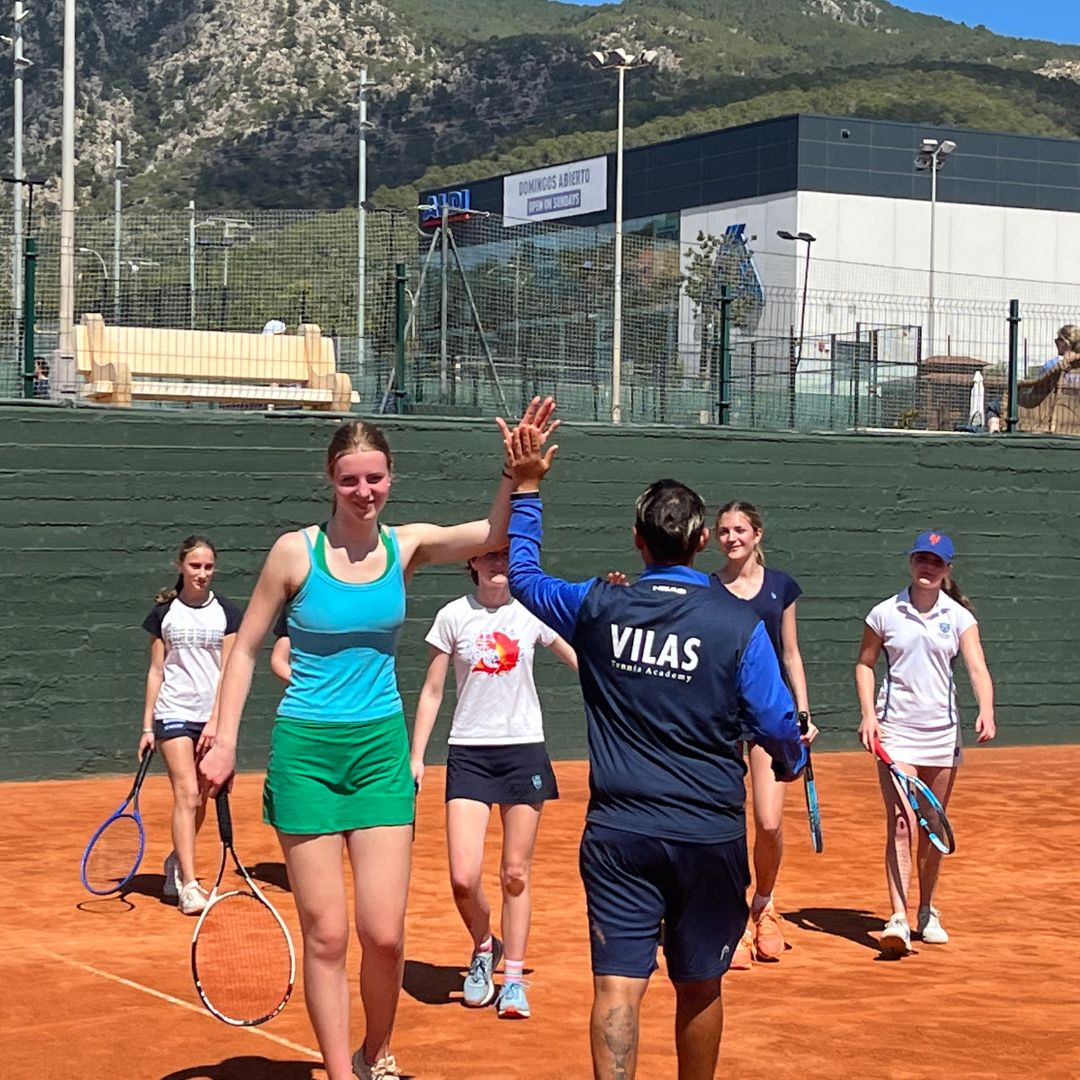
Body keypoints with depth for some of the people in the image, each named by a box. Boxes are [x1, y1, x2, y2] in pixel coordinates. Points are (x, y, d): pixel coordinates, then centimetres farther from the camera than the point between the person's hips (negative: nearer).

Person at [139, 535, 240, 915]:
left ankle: (176, 866, 27)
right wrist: (147, 726, 4)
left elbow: (227, 671, 0)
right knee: (186, 793, -14)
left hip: (213, 717, 2)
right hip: (174, 713, -2)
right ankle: (188, 885, -16)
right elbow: (156, 670, 7)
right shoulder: (164, 612, 4)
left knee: (199, 801, 7)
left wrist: (215, 720, -10)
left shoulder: (226, 612, 4)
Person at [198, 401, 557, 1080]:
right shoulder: (296, 552, -5)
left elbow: (494, 534, -15)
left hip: (382, 748, 2)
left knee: (385, 934, -2)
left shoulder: (407, 546, 1)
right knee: (326, 935, 0)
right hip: (306, 750, -2)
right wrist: (226, 742, -4)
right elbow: (246, 650, 2)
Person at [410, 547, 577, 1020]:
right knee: (464, 878, -9)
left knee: (516, 874, 4)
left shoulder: (533, 613, 1)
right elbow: (432, 691, 6)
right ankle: (484, 948, 20)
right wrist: (416, 756, 2)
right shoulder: (453, 616, 0)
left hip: (524, 751, 1)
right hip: (469, 754, 0)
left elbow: (583, 662, 11)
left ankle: (513, 980, 17)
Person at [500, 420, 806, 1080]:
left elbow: (523, 576, 17)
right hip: (710, 835, 0)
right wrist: (793, 763, 20)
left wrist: (527, 488, 25)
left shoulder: (597, 608, -2)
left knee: (618, 987, -4)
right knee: (700, 988, 15)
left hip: (619, 832, 1)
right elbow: (779, 727, -3)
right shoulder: (740, 627, -8)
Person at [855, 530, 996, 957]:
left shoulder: (959, 617, 1)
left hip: (942, 731, 2)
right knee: (900, 825, -13)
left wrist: (986, 712, -28)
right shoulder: (885, 614, -1)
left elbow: (978, 669, -10)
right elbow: (865, 664, 9)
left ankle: (927, 914, 24)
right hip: (895, 730, -2)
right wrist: (868, 714, -4)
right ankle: (898, 920, -18)